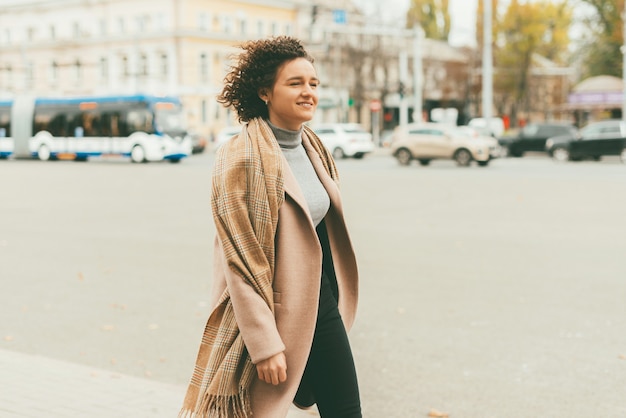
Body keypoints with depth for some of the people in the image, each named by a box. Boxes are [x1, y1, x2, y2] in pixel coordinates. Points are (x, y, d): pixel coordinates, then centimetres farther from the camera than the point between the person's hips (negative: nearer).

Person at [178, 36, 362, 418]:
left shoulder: (313, 148, 6)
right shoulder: (241, 158, -17)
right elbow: (241, 261, -19)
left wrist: (332, 298, 16)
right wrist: (265, 344, -20)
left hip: (321, 302, 7)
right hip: (274, 311, -7)